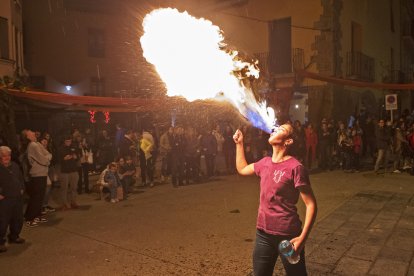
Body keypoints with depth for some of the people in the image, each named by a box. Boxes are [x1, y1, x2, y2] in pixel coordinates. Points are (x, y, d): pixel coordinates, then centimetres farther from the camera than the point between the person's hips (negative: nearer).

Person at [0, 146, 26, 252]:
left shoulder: (15, 165, 8)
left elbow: (21, 178, 20)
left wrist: (21, 189, 11)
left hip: (18, 198, 6)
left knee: (18, 219, 16)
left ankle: (14, 237, 35)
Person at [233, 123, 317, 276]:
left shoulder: (295, 167, -17)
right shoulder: (265, 162, 4)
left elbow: (311, 204, -15)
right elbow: (242, 169, 23)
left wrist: (303, 237, -22)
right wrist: (239, 143, 19)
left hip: (287, 235, -6)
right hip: (263, 233, 6)